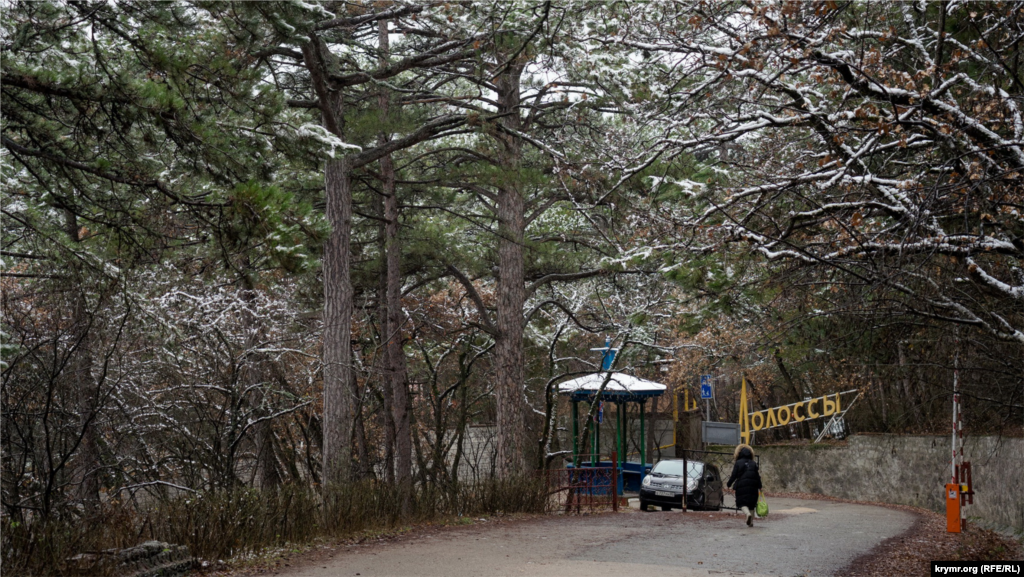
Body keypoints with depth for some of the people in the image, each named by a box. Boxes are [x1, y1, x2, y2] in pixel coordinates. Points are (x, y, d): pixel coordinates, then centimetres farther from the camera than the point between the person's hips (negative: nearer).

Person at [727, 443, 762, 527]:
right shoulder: (754, 463, 9)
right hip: (753, 486, 4)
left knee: (742, 503, -2)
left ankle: (748, 513, -32)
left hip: (742, 486, -4)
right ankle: (751, 522, 12)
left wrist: (728, 484, 10)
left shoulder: (738, 463, -1)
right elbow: (757, 476, 7)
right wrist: (759, 487, 13)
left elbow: (734, 476, -3)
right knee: (751, 504, 13)